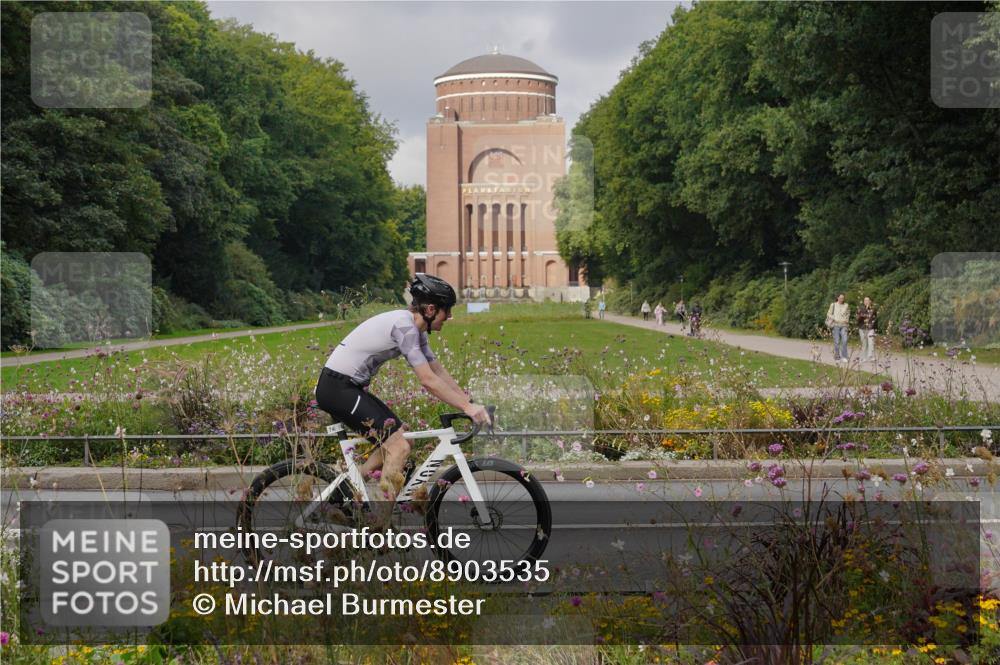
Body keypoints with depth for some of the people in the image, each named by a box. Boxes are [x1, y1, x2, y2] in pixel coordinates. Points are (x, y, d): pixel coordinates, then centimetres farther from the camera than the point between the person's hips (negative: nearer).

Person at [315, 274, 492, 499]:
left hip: (349, 387, 10)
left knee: (394, 440, 15)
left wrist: (471, 403, 6)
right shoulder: (404, 326, -20)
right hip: (337, 387, -10)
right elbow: (428, 381, -23)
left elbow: (439, 372, 13)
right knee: (399, 447, -13)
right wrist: (467, 407, -21)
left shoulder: (414, 328, 10)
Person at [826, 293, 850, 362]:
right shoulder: (833, 305, 3)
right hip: (835, 325, -2)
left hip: (843, 325, 2)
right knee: (836, 342, -2)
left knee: (844, 340, -13)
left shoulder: (846, 305, 10)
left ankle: (844, 357, -9)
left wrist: (845, 320, 0)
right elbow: (829, 314, 2)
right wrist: (835, 319, -10)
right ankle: (836, 358, 5)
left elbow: (848, 314, 18)